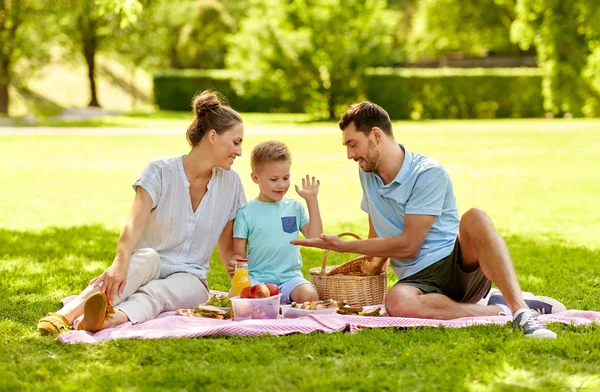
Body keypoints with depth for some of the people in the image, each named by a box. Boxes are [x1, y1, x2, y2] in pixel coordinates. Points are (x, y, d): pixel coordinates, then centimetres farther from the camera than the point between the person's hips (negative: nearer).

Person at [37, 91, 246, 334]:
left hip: (189, 278, 2)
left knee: (155, 293, -34)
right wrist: (121, 263, -43)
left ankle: (113, 319, -70)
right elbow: (134, 224, -25)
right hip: (148, 269, -2)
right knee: (148, 257, -38)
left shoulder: (230, 183, 4)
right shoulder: (160, 172, -9)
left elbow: (227, 248, 14)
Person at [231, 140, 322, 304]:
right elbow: (238, 254, 5)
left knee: (309, 296, -31)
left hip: (290, 277, 1)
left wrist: (312, 200, 6)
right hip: (256, 278, -1)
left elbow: (314, 237, 6)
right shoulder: (246, 212, 5)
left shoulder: (294, 207, 14)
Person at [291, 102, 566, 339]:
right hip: (418, 280, 4)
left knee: (474, 218, -37)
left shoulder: (428, 173, -9)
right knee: (397, 302, -37)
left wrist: (343, 246, -6)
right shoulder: (367, 174, 14)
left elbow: (408, 245, -11)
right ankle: (498, 310, -27)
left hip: (461, 265, -3)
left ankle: (522, 311, -46)